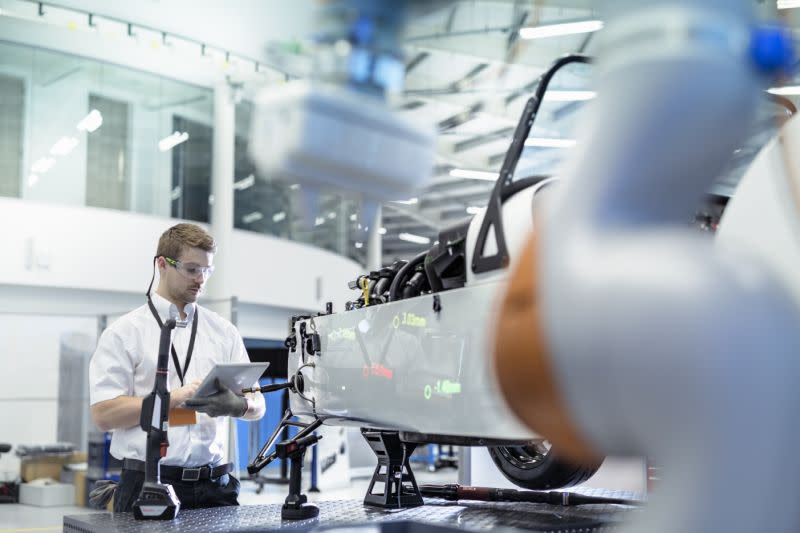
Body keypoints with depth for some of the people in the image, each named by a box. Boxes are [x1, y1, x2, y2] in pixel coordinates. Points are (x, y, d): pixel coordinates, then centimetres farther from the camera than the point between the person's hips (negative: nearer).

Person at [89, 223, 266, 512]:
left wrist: (238, 405, -12)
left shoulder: (224, 331, 12)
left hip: (212, 484, 3)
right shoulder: (123, 332, 1)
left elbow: (257, 405, 11)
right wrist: (175, 397, -15)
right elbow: (103, 414, -7)